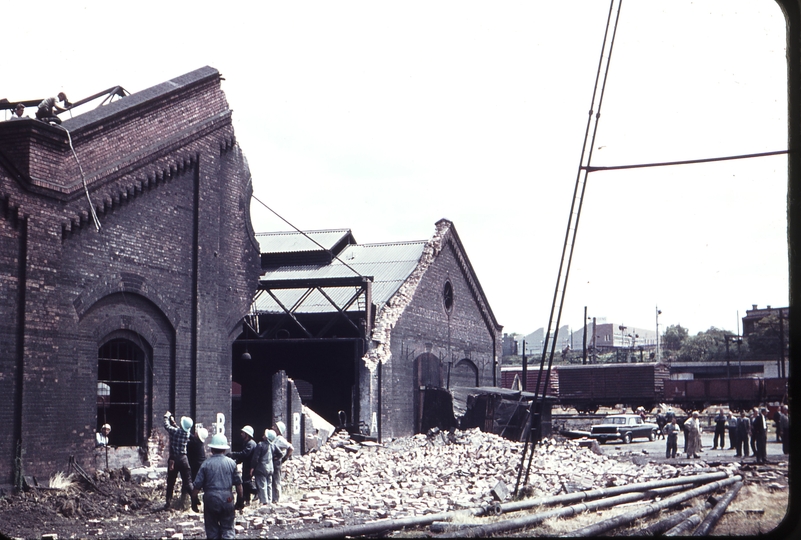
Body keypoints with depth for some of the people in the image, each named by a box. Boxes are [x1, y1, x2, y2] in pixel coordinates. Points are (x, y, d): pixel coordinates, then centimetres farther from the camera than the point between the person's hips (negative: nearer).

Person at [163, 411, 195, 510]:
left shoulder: (175, 431, -12)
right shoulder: (187, 433, 1)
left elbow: (167, 426, 5)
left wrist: (166, 417, 21)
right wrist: (173, 421, 31)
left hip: (173, 459, -2)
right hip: (183, 459, 2)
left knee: (171, 482, 7)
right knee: (187, 481, 7)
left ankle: (168, 503, 8)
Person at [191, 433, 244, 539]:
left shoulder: (206, 464, -3)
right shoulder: (231, 463, 1)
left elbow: (197, 486, -4)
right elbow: (238, 484, 4)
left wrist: (194, 502, 8)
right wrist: (240, 501, 15)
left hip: (210, 499, 0)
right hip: (227, 499, 0)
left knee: (212, 530, 11)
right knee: (228, 529, 6)